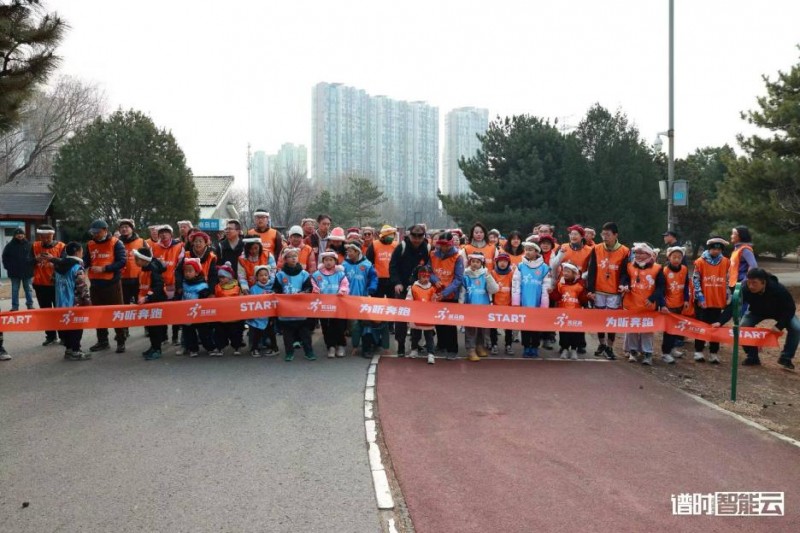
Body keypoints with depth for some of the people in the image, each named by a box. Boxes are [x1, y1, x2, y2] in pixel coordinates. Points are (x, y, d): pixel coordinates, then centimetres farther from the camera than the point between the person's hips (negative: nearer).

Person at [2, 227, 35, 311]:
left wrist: (32, 265, -5)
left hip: (27, 272, 0)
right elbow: (5, 257, 6)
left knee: (28, 289, 8)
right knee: (15, 290, 6)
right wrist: (8, 267, -1)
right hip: (14, 272, 0)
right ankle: (14, 307, 9)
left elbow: (34, 257, 5)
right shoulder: (10, 246, 1)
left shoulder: (29, 245, 0)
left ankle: (30, 305, 15)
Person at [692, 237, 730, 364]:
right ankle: (698, 351, 16)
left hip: (718, 301, 3)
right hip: (703, 301, -2)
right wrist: (700, 296, -12)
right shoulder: (700, 262, -6)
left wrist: (728, 297, 4)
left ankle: (713, 353, 15)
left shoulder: (726, 262, 3)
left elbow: (728, 281, 10)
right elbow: (695, 280, -6)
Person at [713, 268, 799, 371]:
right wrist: (720, 322, -49)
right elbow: (733, 306, -36)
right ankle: (752, 357, -1)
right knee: (743, 327, -20)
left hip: (779, 312, -1)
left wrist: (779, 325, -37)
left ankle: (786, 358, -3)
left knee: (796, 328, -21)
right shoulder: (745, 290, -36)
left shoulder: (778, 289, -39)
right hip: (757, 311, 1)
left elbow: (790, 308, -28)